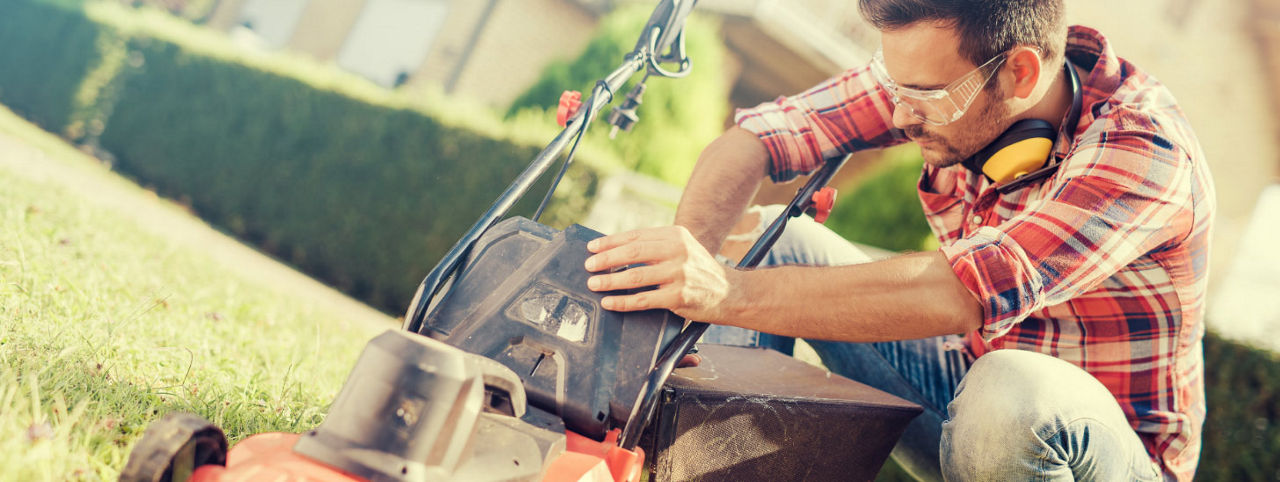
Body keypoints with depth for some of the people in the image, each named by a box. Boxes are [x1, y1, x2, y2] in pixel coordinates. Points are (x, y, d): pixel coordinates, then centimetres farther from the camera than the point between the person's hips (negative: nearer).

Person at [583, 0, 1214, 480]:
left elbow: (963, 294, -43)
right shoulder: (937, 73, -12)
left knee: (1012, 390, -40)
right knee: (783, 243, -6)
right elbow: (755, 137, -14)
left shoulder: (1145, 149, -30)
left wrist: (728, 294, -50)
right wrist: (685, 254, -34)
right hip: (974, 387, 6)